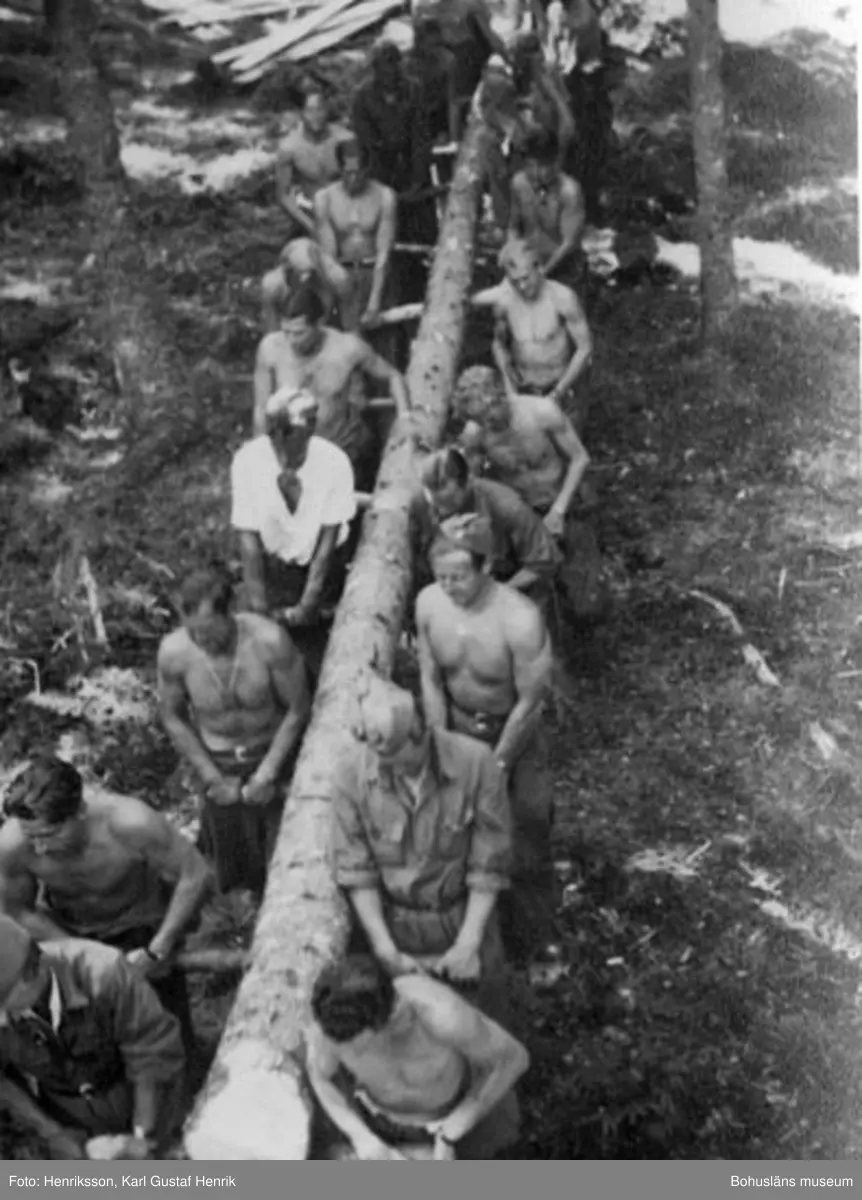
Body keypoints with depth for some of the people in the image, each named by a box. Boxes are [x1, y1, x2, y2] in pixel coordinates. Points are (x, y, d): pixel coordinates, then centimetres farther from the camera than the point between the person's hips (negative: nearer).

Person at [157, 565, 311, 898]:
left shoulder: (269, 640, -30)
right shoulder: (174, 651, -24)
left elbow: (298, 708, -15)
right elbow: (172, 717, -6)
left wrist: (268, 773, -13)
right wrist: (211, 778, -5)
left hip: (274, 750, -1)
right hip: (218, 762, 1)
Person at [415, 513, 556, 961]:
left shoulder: (521, 621, -34)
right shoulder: (429, 603, -19)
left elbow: (529, 702, -23)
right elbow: (431, 681, -7)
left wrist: (497, 766, -14)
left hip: (512, 730, -4)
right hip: (456, 724, 4)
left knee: (523, 824, 10)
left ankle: (529, 937, 35)